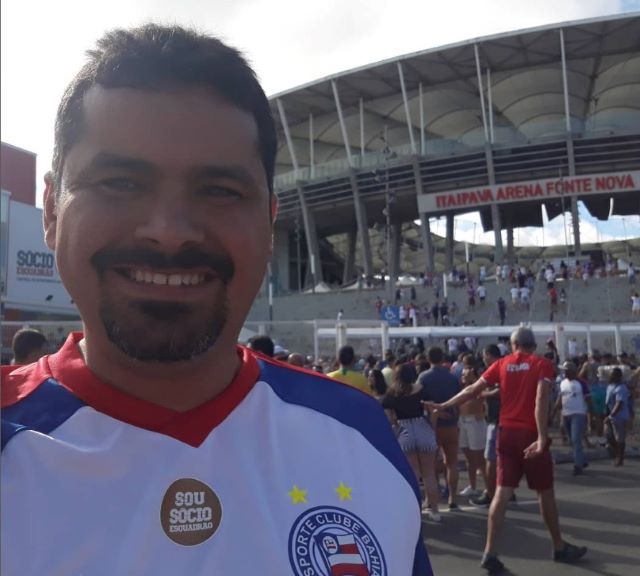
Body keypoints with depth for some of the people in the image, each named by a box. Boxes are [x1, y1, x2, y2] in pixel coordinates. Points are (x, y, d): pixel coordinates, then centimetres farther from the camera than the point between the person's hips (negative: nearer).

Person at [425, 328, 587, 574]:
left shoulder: (502, 364, 6)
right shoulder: (543, 364, -3)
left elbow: (472, 390, 4)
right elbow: (541, 400, -17)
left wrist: (443, 406, 13)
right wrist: (542, 437, -22)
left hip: (507, 433, 3)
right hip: (531, 435, -2)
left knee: (502, 493, 2)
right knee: (545, 492, 13)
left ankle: (490, 553, -1)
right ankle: (559, 547, 29)